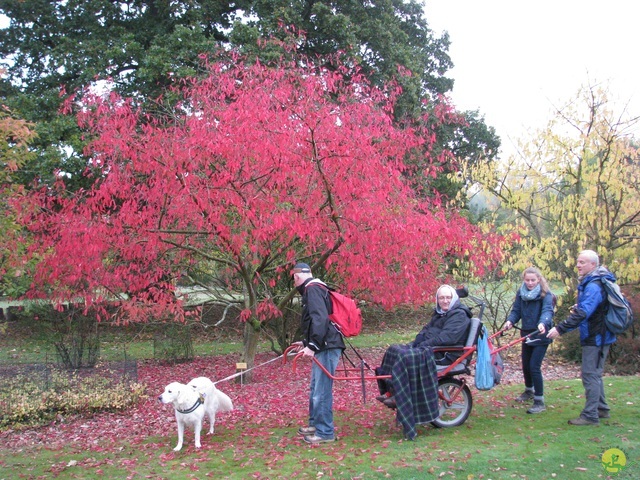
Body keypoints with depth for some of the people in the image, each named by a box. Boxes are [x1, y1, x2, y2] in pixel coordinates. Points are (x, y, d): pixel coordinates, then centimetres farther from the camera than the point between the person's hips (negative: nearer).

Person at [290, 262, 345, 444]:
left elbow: (320, 319, -25)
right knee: (316, 389, 20)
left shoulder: (312, 289, -13)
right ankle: (315, 424, 32)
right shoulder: (314, 289, 20)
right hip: (322, 347, 11)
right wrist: (306, 342, 30)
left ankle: (325, 432, 2)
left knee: (321, 391, -6)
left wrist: (312, 346, -27)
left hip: (327, 348, -11)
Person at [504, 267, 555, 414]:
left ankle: (539, 402, -1)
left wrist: (543, 323, -49)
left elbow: (547, 311, -29)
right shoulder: (521, 293, 2)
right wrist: (510, 321, -22)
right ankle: (529, 391, 42)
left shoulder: (545, 294, -13)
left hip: (540, 335, -6)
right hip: (527, 333, 6)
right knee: (525, 365, 17)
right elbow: (516, 311, -1)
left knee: (534, 367, -11)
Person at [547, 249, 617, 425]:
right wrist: (579, 307, 6)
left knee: (590, 374, -5)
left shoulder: (594, 286, -23)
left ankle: (590, 415, 1)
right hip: (597, 336, 11)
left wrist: (560, 328, -34)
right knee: (594, 374, 19)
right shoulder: (591, 282, 11)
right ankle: (601, 409, 30)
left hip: (596, 337, -11)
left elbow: (583, 313, -32)